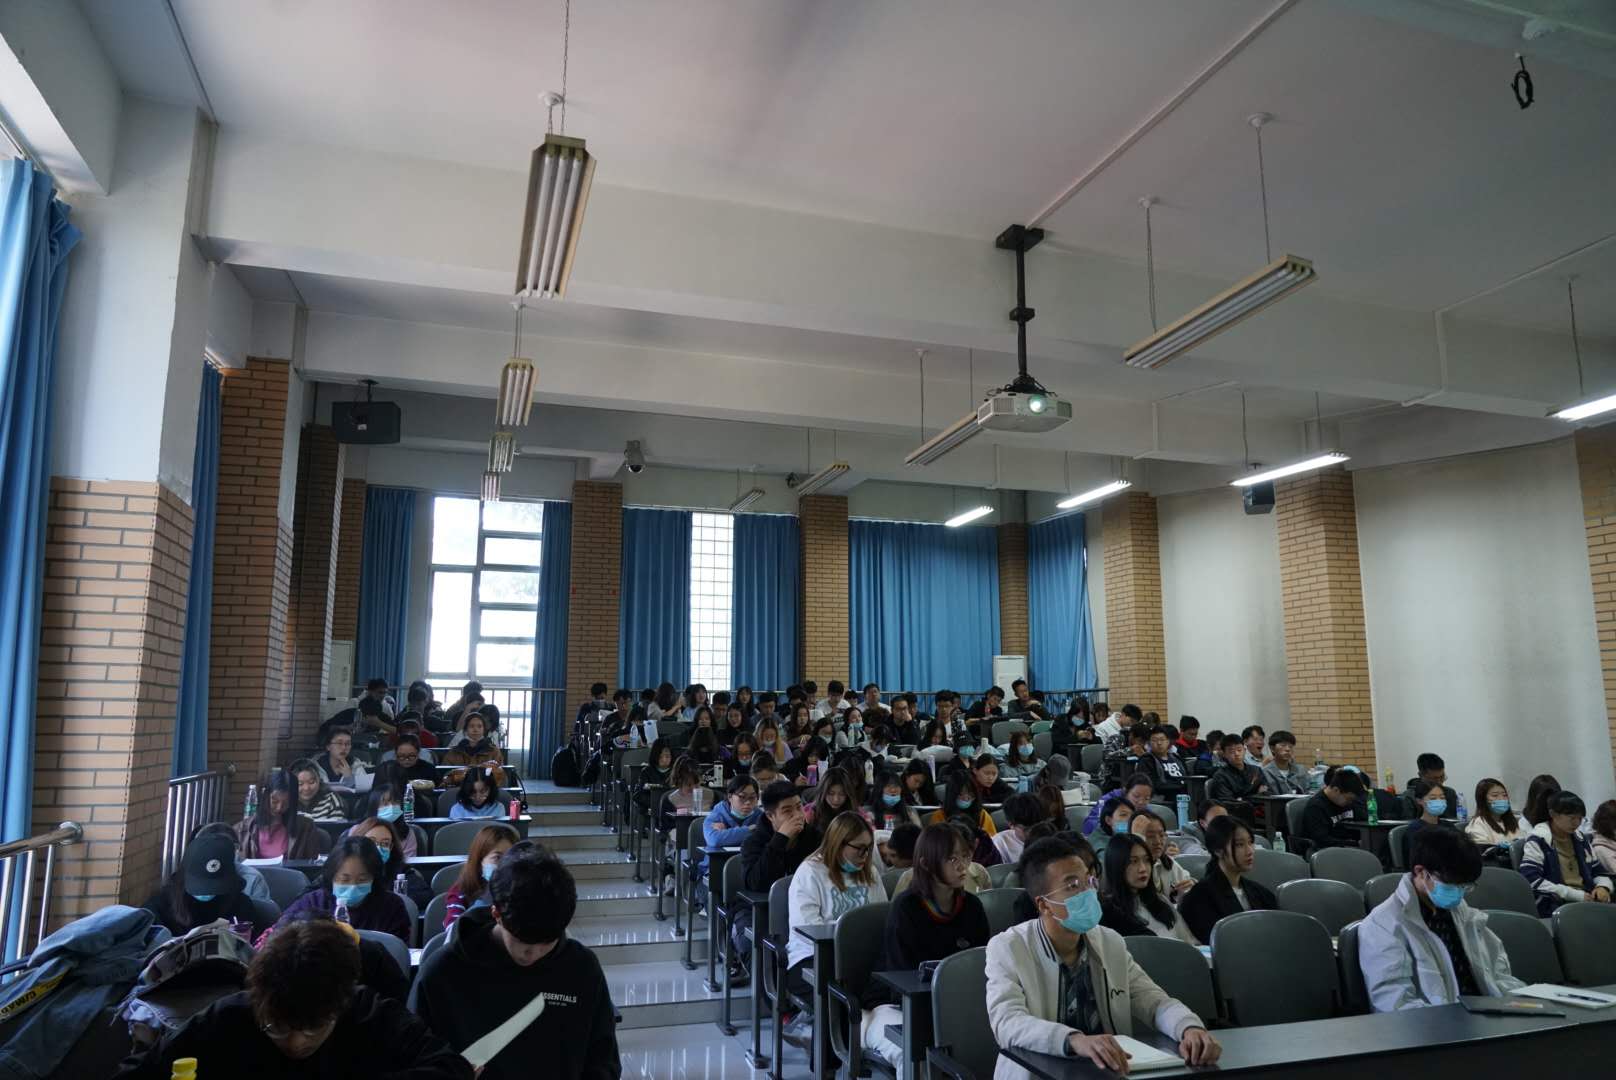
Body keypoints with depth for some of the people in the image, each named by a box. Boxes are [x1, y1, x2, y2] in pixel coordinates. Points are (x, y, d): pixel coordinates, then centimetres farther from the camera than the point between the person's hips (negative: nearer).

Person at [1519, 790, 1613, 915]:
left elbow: (1598, 872, 28)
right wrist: (1576, 894, -14)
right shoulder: (1538, 841, -6)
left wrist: (1602, 887, 4)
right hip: (1554, 906, -8)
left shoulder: (1581, 840, 17)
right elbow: (1531, 881, -15)